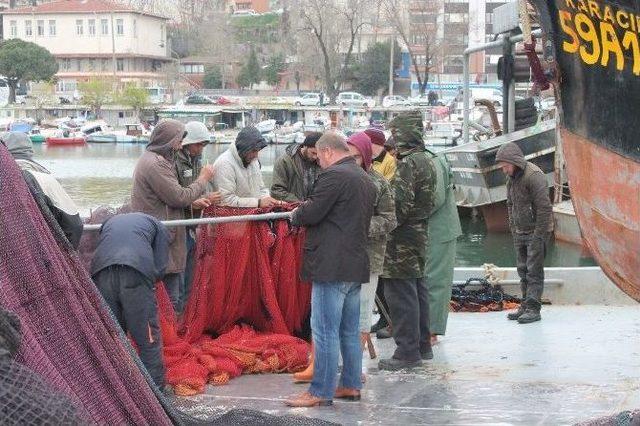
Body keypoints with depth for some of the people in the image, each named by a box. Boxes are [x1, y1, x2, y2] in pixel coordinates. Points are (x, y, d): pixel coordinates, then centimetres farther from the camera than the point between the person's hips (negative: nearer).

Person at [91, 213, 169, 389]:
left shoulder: (109, 222, 39)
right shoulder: (157, 226, 27)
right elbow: (159, 270, 14)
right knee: (148, 339, 5)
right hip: (136, 272, -3)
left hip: (101, 273, 3)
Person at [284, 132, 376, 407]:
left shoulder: (333, 175, -14)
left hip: (331, 266, -10)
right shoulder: (366, 180, 17)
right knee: (350, 330, 15)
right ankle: (351, 385, 21)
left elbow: (312, 212, -17)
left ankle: (321, 392, -4)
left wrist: (295, 215, 5)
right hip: (356, 265, 10)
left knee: (325, 330, -6)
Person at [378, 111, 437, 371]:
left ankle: (407, 352, -5)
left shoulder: (408, 164, -18)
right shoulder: (426, 161, 14)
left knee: (400, 294, -6)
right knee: (417, 290, 16)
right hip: (420, 234, 10)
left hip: (403, 239, -10)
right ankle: (422, 346, 23)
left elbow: (400, 203, -24)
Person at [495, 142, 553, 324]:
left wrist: (538, 235, -19)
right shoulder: (511, 178, 11)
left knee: (534, 271, -7)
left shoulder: (534, 176, -17)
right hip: (520, 233, 9)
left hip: (536, 232, -9)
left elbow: (544, 207, -19)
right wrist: (513, 229, 13)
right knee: (523, 270, 10)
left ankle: (533, 308, -6)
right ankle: (525, 306, 16)